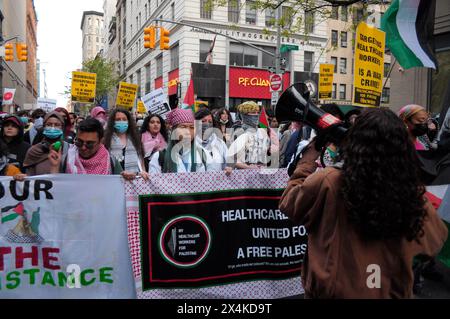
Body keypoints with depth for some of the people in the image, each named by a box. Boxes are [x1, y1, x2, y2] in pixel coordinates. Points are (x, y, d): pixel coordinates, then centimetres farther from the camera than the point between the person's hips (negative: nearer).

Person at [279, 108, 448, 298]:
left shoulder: (328, 183, -23)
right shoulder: (413, 193, -15)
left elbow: (288, 205, -3)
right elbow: (436, 240, 5)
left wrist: (307, 162, 6)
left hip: (332, 291, -1)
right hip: (393, 293, 2)